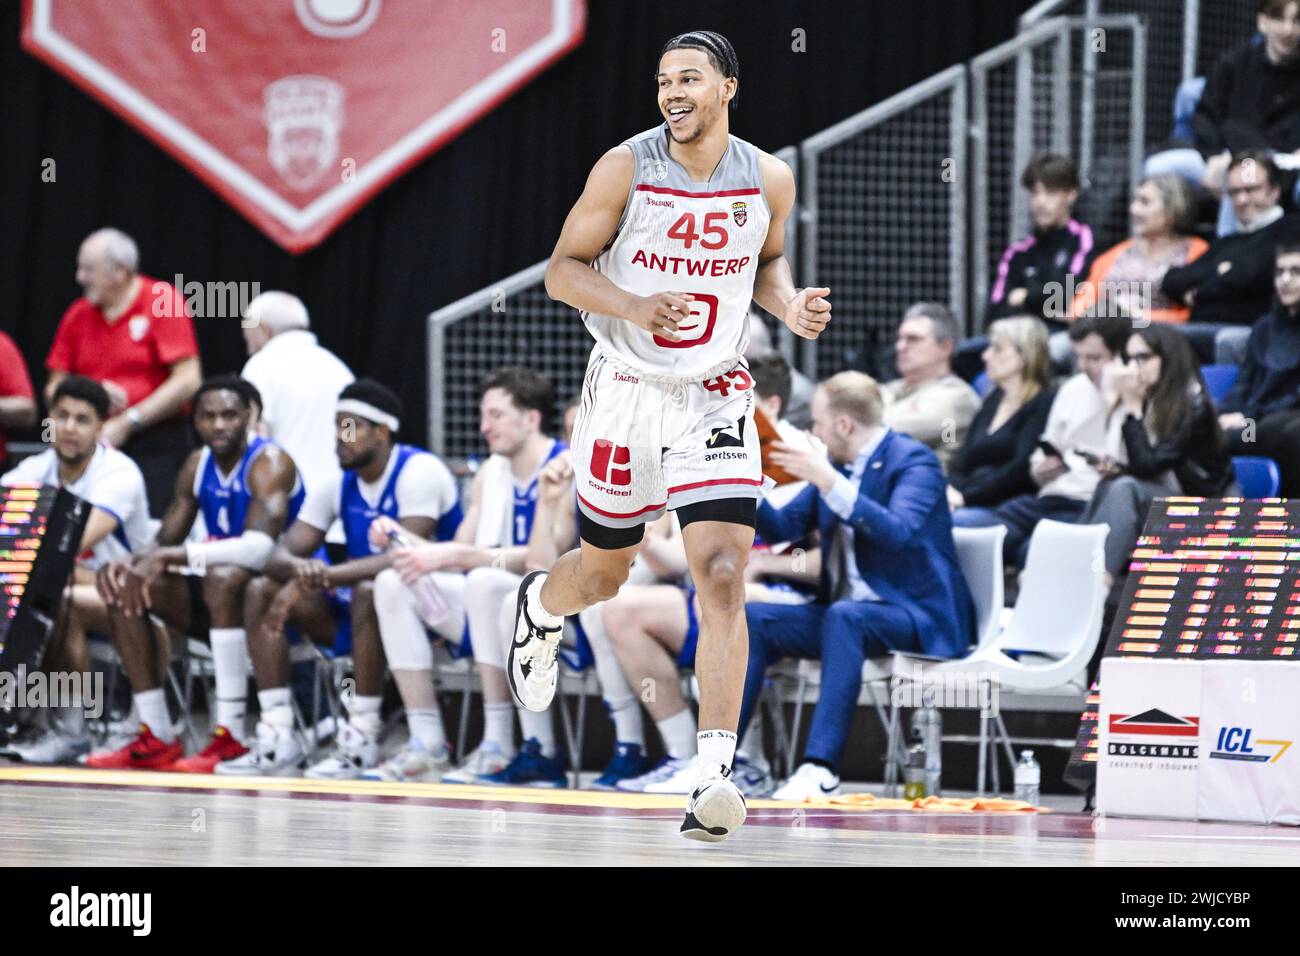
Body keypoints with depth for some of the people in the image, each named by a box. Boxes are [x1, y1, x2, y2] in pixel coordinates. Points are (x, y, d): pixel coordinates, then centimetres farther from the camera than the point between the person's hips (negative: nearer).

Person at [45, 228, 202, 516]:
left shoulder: (165, 302, -4)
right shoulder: (78, 315, 10)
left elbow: (188, 382, -10)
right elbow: (54, 390, 13)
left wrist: (128, 422, -12)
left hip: (157, 448, -4)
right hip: (95, 444, 4)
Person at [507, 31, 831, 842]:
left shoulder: (769, 180, -3)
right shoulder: (626, 170, -11)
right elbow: (563, 269, -6)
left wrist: (790, 305, -5)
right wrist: (635, 307, -24)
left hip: (716, 397, 1)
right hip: (628, 389, 0)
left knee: (723, 575, -16)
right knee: (603, 574, 16)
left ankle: (716, 775, -20)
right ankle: (541, 606, 56)